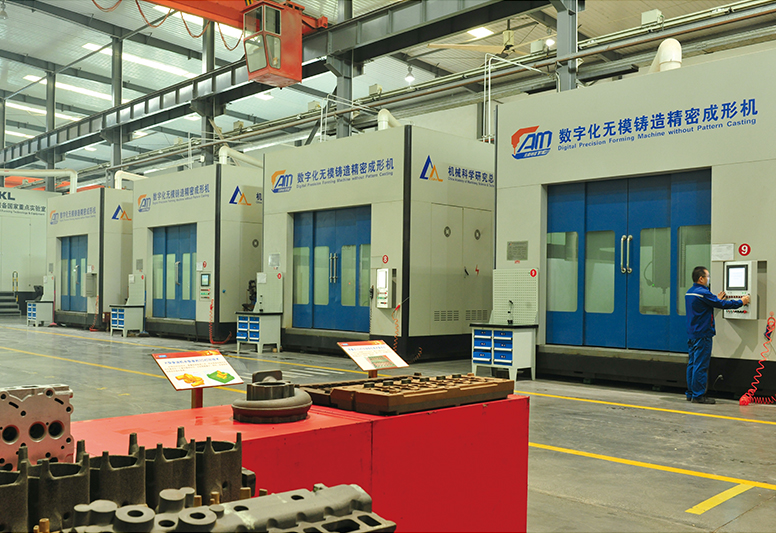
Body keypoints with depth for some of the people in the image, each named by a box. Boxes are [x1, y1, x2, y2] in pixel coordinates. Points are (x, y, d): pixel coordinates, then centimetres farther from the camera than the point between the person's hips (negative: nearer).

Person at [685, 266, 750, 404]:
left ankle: (691, 393, 16)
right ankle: (698, 395, -3)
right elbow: (722, 305, -14)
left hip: (692, 334, 9)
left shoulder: (689, 292, 13)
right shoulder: (703, 293, -16)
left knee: (692, 364, 12)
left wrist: (717, 300, 28)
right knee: (700, 365, -6)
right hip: (702, 335, -9)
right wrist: (741, 302, -3)